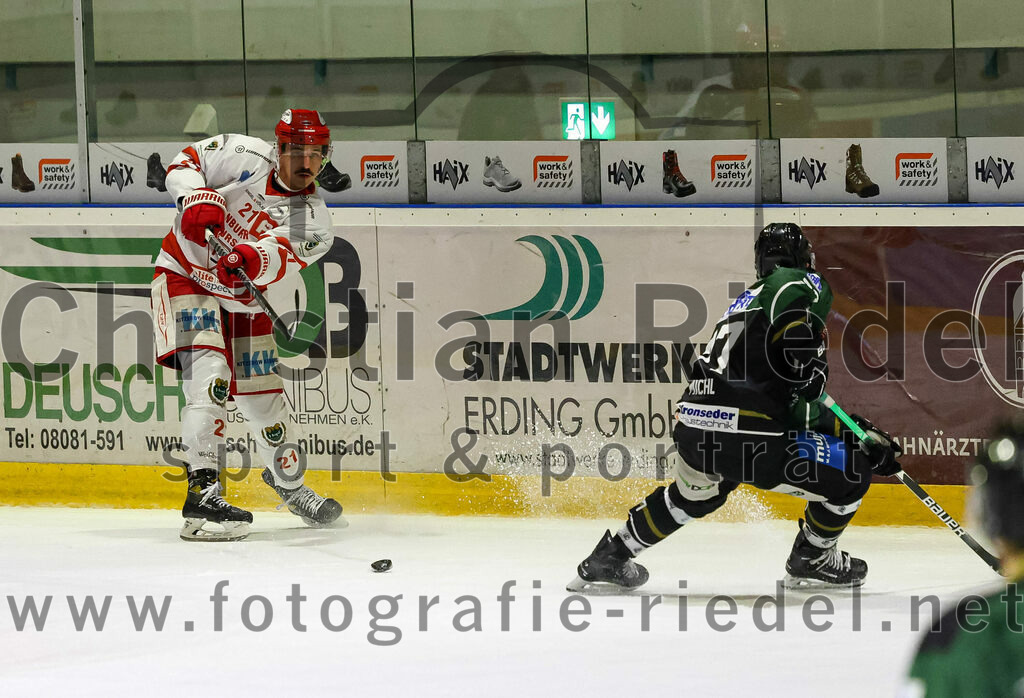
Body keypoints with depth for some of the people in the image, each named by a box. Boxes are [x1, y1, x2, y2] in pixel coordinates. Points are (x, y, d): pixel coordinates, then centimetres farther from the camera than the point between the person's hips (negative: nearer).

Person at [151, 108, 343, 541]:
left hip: (240, 298, 5)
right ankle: (202, 494, -29)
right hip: (185, 274, -5)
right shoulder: (245, 156, -14)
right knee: (209, 375, -25)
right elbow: (184, 164, -5)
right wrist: (197, 199, -26)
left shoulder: (313, 220, -10)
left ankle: (288, 480, 41)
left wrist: (256, 259, -52)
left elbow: (283, 258, -30)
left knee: (263, 397, 11)